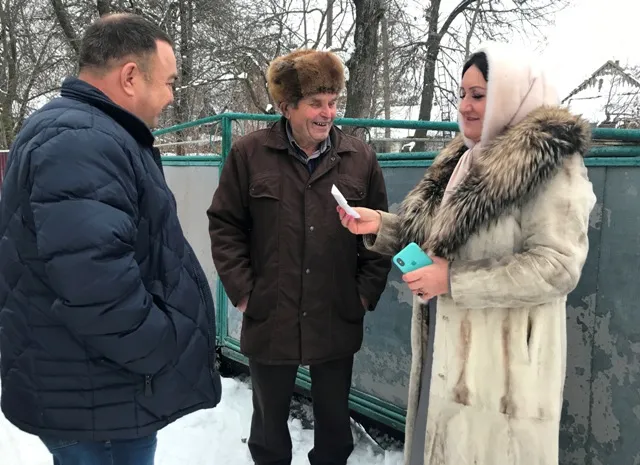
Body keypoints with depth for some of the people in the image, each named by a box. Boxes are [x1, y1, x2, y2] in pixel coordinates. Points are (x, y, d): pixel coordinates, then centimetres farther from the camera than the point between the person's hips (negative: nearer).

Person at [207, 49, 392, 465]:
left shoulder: (361, 158, 0)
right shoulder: (250, 154, -4)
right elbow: (225, 226, -1)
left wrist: (367, 291, -1)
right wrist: (242, 290, -6)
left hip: (337, 322, 1)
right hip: (269, 319, -1)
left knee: (335, 420, 18)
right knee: (270, 420, 19)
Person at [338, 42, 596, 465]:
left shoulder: (551, 165, -14)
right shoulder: (468, 158, 11)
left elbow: (557, 266, -21)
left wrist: (454, 280, -22)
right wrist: (380, 226, 1)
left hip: (502, 357, -8)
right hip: (446, 345, 8)